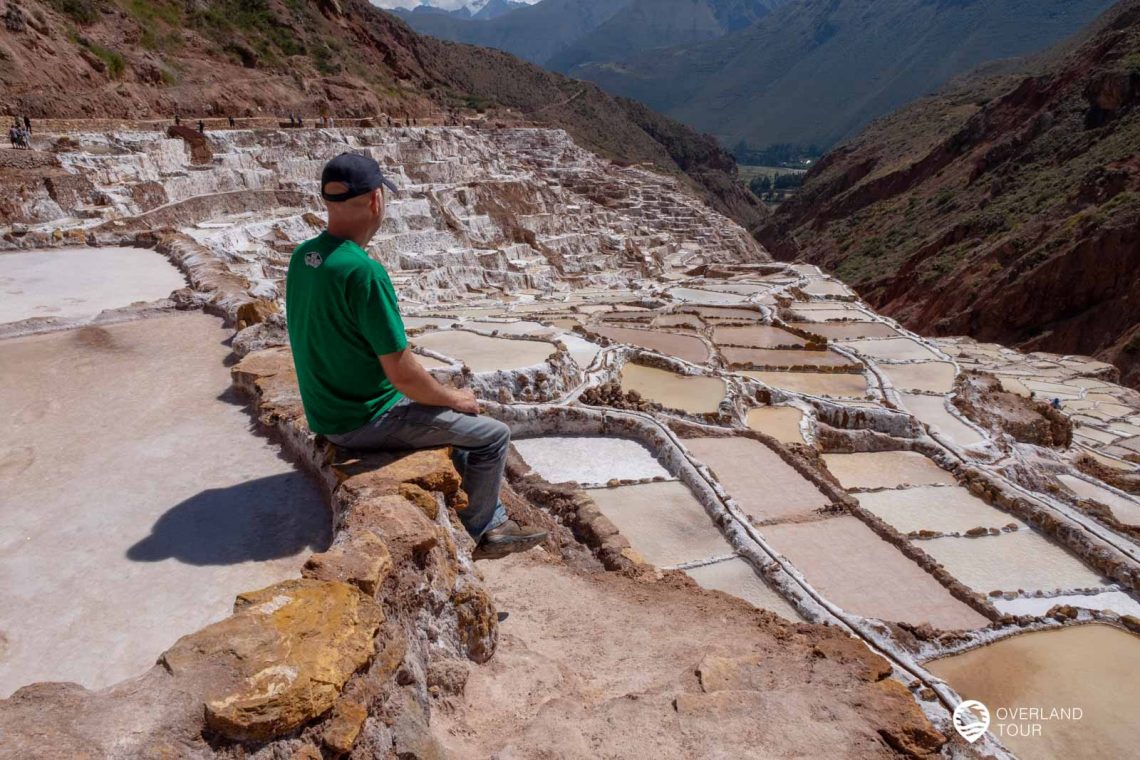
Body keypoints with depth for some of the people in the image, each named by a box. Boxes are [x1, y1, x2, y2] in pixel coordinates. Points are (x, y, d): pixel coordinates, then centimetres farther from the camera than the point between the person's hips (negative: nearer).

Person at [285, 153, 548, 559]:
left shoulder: (303, 256, 1)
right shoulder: (363, 272, -27)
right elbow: (403, 374, -25)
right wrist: (453, 397, -5)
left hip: (327, 411, 9)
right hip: (365, 421, -9)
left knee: (462, 420, 25)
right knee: (493, 434, 1)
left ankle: (494, 522, 33)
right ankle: (479, 530, 24)